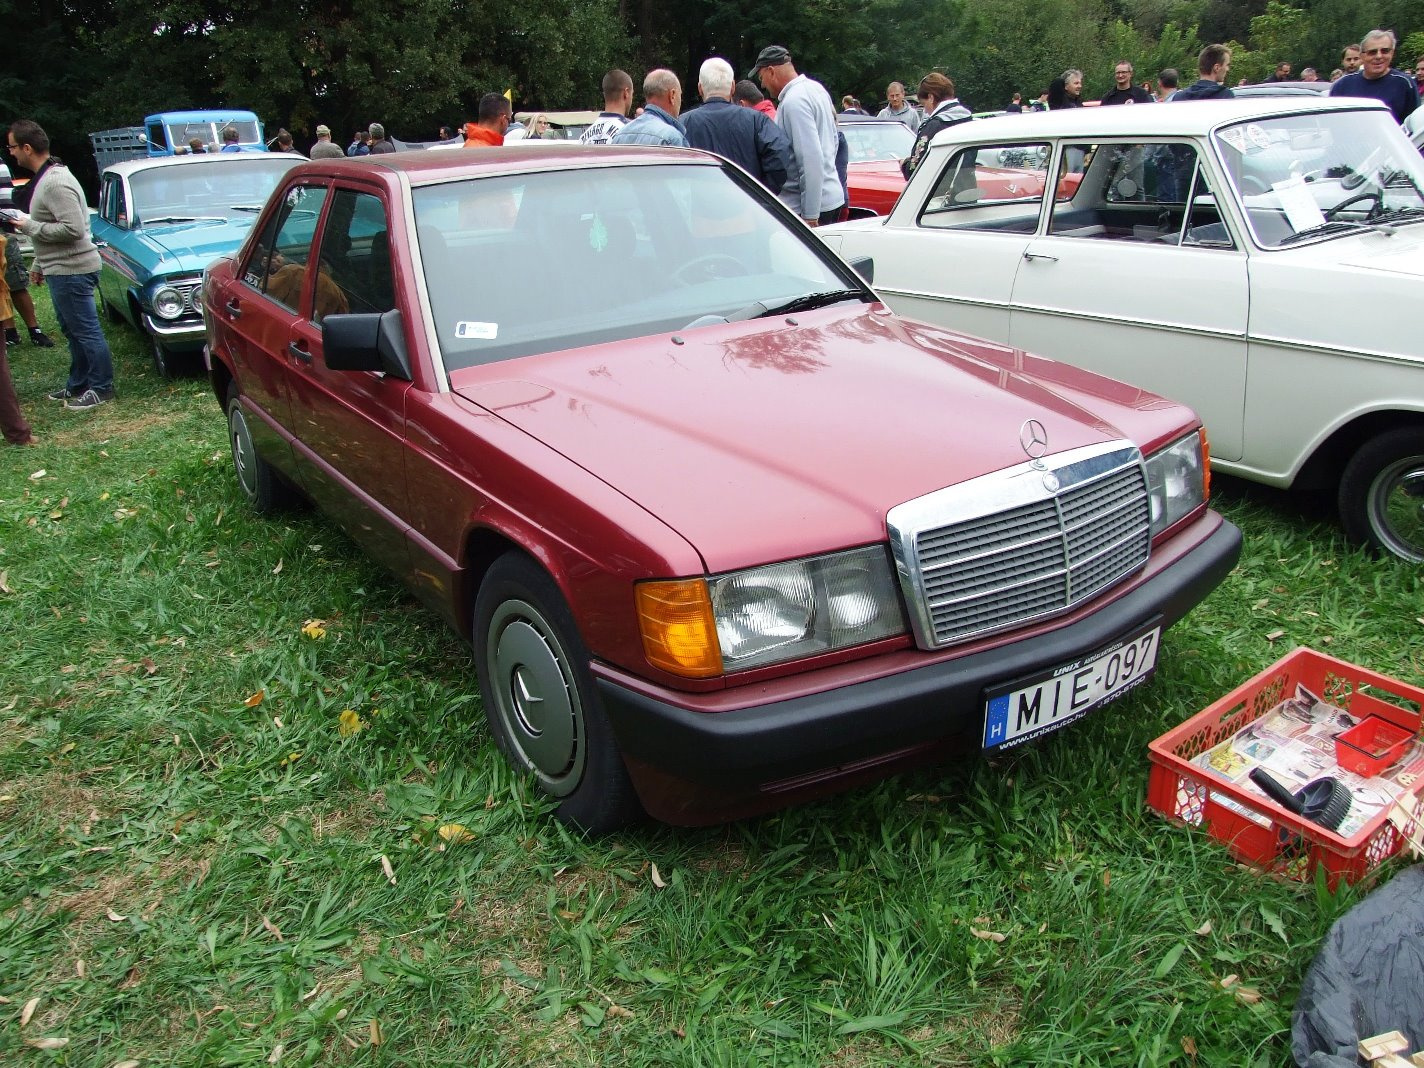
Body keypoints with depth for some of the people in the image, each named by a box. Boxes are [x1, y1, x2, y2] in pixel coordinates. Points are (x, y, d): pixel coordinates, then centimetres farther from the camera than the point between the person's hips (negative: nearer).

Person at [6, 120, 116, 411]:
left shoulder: (56, 183, -19)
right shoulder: (45, 178, 13)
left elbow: (73, 229, -26)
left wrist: (29, 226, -17)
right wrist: (39, 264, 23)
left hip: (72, 270, -11)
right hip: (61, 269, 11)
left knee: (85, 330, -3)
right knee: (72, 329, 17)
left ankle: (101, 388, 5)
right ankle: (78, 384, 28)